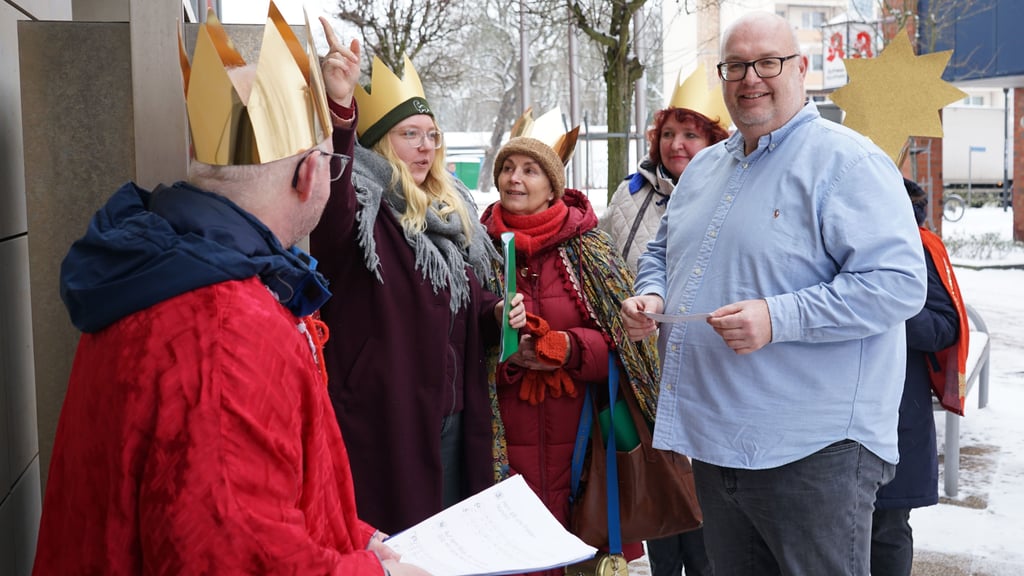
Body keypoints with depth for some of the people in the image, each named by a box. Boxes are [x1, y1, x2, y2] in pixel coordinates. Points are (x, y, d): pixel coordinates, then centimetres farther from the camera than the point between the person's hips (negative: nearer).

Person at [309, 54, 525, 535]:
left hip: (455, 416, 7)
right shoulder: (358, 210, -11)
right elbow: (327, 195, -37)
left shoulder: (451, 210, 13)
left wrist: (497, 314, 2)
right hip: (388, 418, -7)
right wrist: (339, 110, -52)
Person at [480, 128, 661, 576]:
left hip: (581, 435, 0)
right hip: (507, 442, 0)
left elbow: (624, 339, 0)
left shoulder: (589, 249, 4)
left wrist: (569, 348, -17)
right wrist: (506, 356, -13)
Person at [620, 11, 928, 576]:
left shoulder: (847, 161, -11)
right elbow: (663, 250, 28)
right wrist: (651, 295, 5)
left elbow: (899, 282, -20)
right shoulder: (703, 166, 14)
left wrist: (778, 318, -27)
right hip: (713, 442, 8)